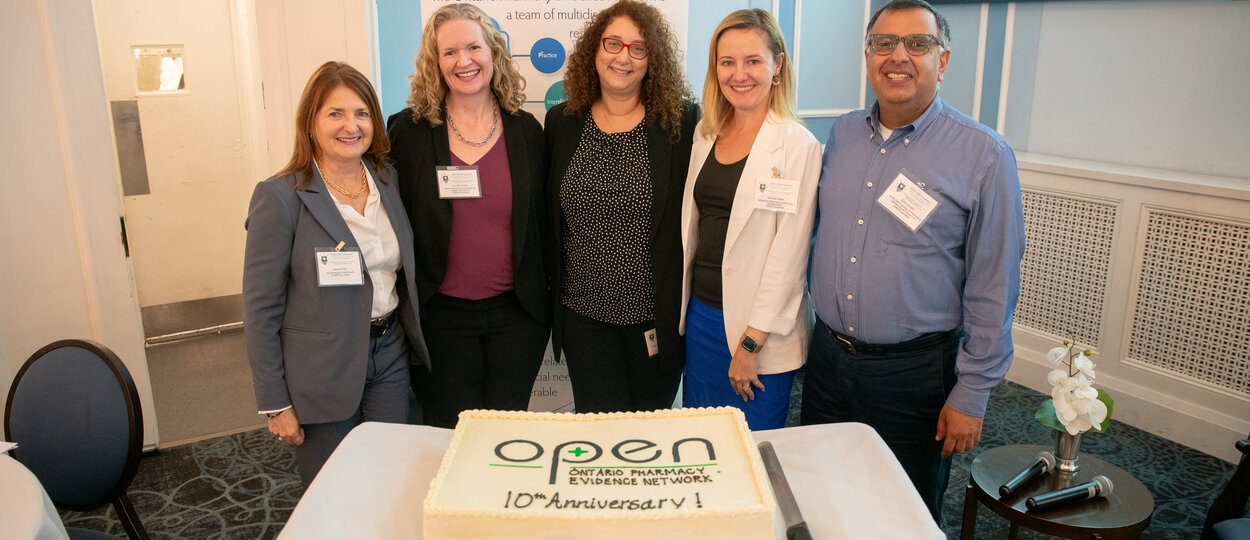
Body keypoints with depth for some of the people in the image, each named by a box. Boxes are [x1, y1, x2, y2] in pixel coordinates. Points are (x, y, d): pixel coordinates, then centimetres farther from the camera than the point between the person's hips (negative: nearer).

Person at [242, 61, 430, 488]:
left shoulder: (387, 181, 4)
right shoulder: (281, 197, -12)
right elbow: (260, 308, -11)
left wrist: (412, 343, 8)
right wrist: (275, 403, -10)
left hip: (389, 356, 5)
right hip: (322, 371, -4)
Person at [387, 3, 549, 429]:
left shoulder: (526, 130, 2)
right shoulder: (407, 131, -3)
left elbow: (541, 219, 6)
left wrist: (544, 299, 5)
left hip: (517, 313, 1)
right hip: (441, 314, -1)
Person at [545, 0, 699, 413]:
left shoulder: (682, 122, -6)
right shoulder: (562, 123, 3)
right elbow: (548, 217, 9)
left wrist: (684, 299, -6)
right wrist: (553, 294, 8)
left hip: (658, 315, -2)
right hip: (583, 313, 2)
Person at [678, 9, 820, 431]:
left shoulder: (797, 145, -12)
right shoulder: (706, 134, 8)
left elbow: (789, 253, -14)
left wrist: (751, 343, -15)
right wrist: (684, 307, 10)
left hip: (761, 331, -6)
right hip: (700, 312, 6)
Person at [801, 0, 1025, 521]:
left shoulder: (984, 154, -11)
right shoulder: (842, 134, 4)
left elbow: (992, 288, -10)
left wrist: (970, 396, -9)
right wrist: (818, 329, 13)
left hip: (915, 373, -4)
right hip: (827, 355, 5)